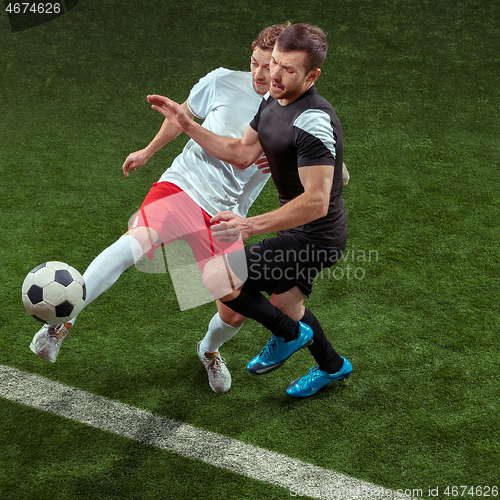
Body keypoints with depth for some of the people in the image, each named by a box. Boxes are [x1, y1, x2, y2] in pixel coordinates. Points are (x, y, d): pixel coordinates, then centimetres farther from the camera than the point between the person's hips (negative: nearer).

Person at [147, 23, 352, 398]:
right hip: (298, 229, 10)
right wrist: (186, 125, 7)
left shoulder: (314, 121, -28)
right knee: (283, 304, 29)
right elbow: (241, 154, 14)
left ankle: (289, 333, 9)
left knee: (217, 278, -15)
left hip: (313, 238, -10)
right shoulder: (272, 101, 3)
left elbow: (316, 202, -33)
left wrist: (250, 226, -38)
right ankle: (332, 366, 53)